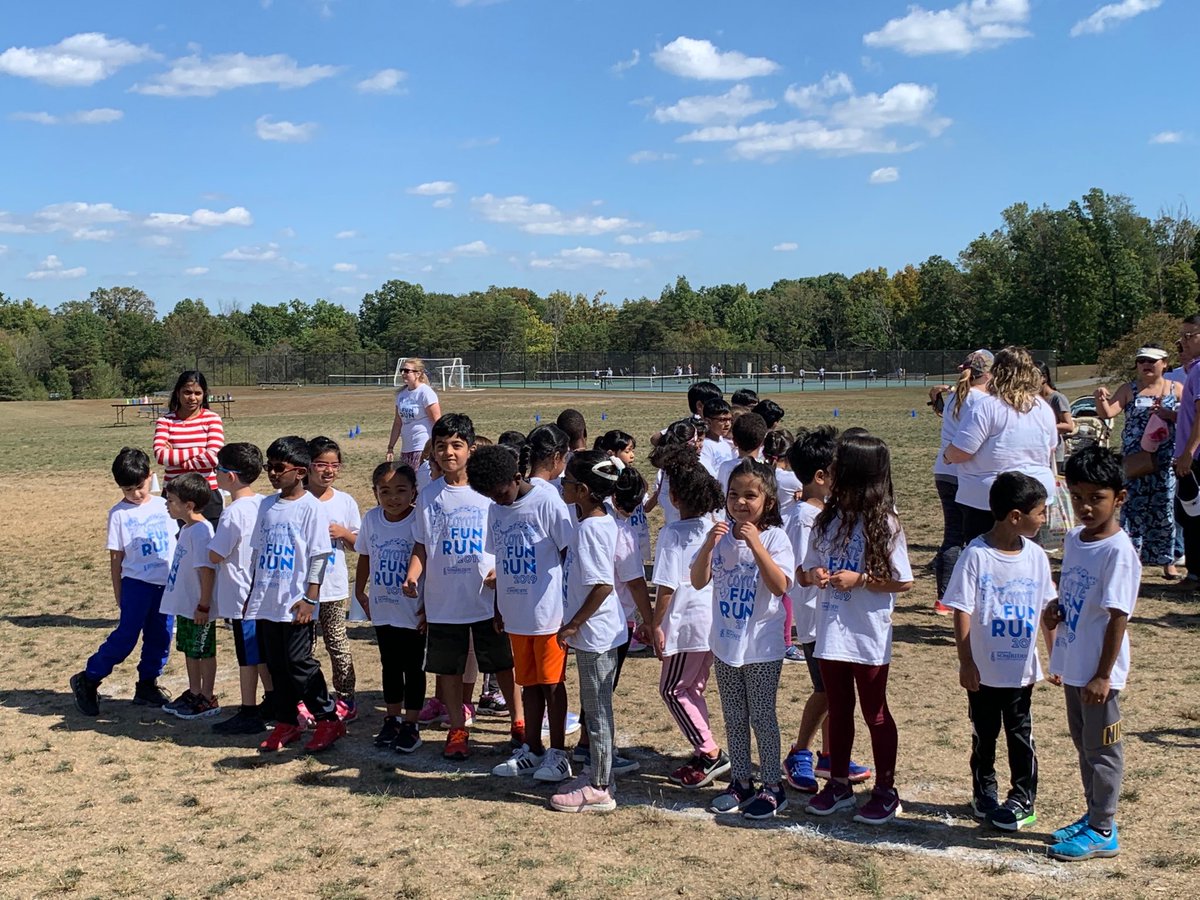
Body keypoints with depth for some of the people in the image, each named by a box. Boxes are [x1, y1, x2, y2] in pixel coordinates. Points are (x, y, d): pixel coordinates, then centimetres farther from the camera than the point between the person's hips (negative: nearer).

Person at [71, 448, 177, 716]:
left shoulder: (162, 506, 6)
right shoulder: (119, 514, -3)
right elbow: (116, 557, 0)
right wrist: (118, 595, 1)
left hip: (167, 583, 4)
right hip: (137, 583, -4)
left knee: (160, 639, 8)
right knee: (126, 636, -6)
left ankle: (146, 686, 22)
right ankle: (87, 680, 8)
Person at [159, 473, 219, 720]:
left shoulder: (201, 531, -22)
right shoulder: (186, 529, 9)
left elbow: (207, 571, -23)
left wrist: (204, 606, -22)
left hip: (198, 609, -10)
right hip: (184, 605, 10)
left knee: (204, 652, 3)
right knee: (189, 650, 19)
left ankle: (208, 700, 13)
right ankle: (193, 693, 32)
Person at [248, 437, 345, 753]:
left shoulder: (311, 507, -8)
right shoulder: (267, 505, 10)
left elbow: (319, 556, -10)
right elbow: (259, 551, 17)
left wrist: (310, 599, -14)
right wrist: (252, 594, 16)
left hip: (295, 603, -6)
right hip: (265, 602, 6)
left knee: (299, 662, -5)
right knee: (276, 665, 11)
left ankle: (328, 719, 8)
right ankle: (286, 722, 22)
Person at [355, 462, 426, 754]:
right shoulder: (371, 519, -3)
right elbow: (364, 557, 12)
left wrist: (428, 607, -13)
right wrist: (360, 591, 14)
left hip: (413, 612, -4)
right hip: (382, 609, 4)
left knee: (413, 668, 8)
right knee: (390, 666, 17)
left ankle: (410, 724, 19)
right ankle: (392, 719, 30)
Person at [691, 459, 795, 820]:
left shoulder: (774, 538, -13)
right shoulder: (721, 536, 0)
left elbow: (780, 586, -24)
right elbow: (698, 582, -6)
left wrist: (755, 543, -31)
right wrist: (708, 544, -21)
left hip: (762, 645, -5)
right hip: (725, 643, 5)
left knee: (762, 715, 4)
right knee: (734, 717, 14)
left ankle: (772, 787, 17)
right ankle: (740, 782, 27)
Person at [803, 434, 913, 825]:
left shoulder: (883, 524, -12)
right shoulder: (828, 518, 4)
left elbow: (903, 581, -10)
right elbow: (809, 569, 11)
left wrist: (860, 579, -20)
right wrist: (815, 575, -11)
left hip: (868, 635, -5)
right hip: (830, 633, 5)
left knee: (875, 713, 7)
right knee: (838, 709, 16)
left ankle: (885, 791, 20)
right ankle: (838, 783, 28)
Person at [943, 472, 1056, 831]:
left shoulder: (1036, 556, -2)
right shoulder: (976, 555, -15)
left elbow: (1047, 610, 7)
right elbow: (962, 611, -12)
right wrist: (966, 662, -12)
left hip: (1022, 669, 3)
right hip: (984, 670, -3)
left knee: (1021, 736, 11)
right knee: (984, 735, 14)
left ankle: (1023, 799, 23)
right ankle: (984, 794, 30)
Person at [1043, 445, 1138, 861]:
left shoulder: (1118, 551, -20)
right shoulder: (1073, 539, 5)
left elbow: (1118, 617, -20)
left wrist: (1103, 674, -19)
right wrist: (1055, 609, -3)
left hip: (1098, 671, -8)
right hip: (1073, 665, 8)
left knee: (1101, 749, 4)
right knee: (1083, 744, 19)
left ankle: (1103, 833, 16)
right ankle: (1093, 816, 34)